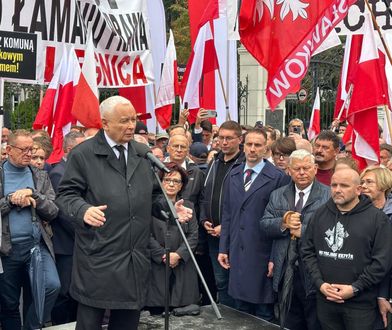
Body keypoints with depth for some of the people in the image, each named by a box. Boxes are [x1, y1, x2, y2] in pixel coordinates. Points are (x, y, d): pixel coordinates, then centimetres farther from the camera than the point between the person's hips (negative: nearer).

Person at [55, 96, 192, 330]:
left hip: (136, 257, 5)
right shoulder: (83, 154, -4)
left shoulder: (144, 153, 11)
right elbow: (67, 194, -5)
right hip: (98, 257, -4)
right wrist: (84, 210, -26)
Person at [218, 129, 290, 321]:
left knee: (264, 315, 5)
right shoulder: (233, 175, 11)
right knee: (241, 311, 15)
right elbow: (226, 214, 13)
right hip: (236, 253, 5)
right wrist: (224, 248, 9)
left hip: (262, 254, -5)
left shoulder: (278, 178, -7)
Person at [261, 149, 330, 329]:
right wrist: (283, 222, -14)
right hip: (285, 272, 4)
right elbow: (264, 225, 4)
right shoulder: (277, 195, 11)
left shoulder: (329, 196, -6)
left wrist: (302, 230, -17)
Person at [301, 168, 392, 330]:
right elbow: (307, 251, 8)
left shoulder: (377, 218, -6)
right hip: (324, 300, 4)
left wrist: (354, 288, -14)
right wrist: (320, 283, -4)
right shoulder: (320, 214, 7)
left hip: (360, 304, -4)